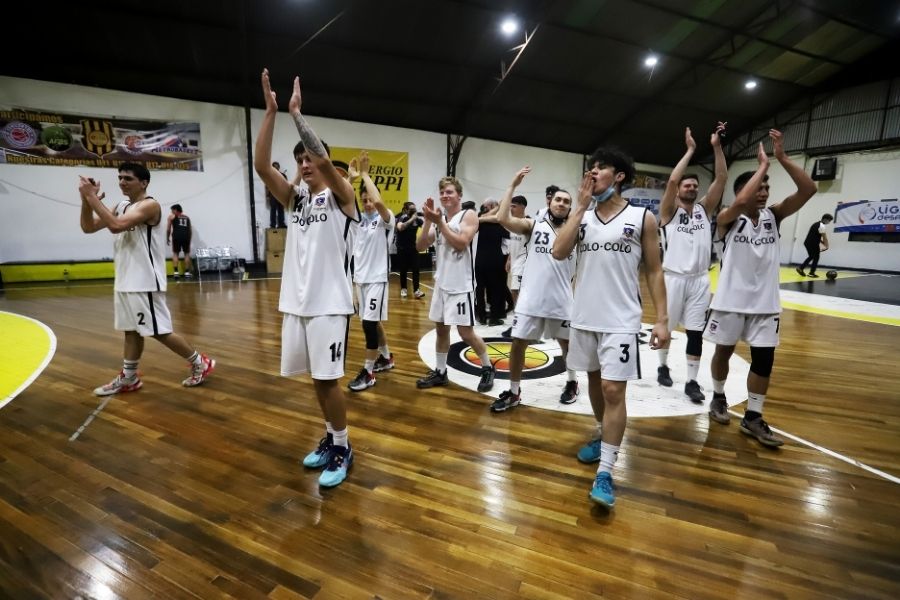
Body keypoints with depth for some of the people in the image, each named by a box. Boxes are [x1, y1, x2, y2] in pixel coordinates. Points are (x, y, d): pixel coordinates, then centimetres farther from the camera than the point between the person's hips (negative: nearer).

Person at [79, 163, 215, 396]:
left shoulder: (150, 205, -13)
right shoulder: (121, 207, 14)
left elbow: (116, 226, -25)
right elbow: (88, 227, 13)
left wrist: (92, 197, -19)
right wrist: (86, 199, -2)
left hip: (145, 282, -8)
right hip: (124, 282, 9)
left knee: (159, 332, -4)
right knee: (131, 330, 15)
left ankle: (201, 363, 9)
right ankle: (128, 377, 26)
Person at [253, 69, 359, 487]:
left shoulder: (340, 195, -3)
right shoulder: (295, 198, 12)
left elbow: (325, 159, -21)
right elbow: (261, 166, 0)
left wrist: (297, 113, -12)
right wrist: (270, 112, -5)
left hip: (330, 302, -6)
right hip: (296, 300, 6)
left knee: (328, 379, -2)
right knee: (315, 379, 15)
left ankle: (342, 449, 16)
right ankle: (331, 438, 33)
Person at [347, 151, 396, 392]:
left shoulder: (385, 219, -8)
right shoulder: (360, 218, 9)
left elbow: (379, 202, -29)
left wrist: (365, 174, -20)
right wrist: (351, 176, -7)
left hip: (377, 278, -7)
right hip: (361, 278, 7)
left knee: (369, 323, -9)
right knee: (372, 322, 16)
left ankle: (368, 372, 2)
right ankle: (386, 357, 34)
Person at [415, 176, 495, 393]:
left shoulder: (469, 215, -7)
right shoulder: (438, 218, 10)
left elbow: (461, 243, -22)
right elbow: (420, 247, 2)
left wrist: (440, 222, -20)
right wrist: (428, 221, -9)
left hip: (461, 284, -6)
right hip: (441, 282, 7)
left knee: (466, 332, -4)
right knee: (441, 328, 12)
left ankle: (488, 368, 17)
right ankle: (440, 372, 25)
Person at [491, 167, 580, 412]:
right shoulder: (532, 226, 0)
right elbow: (503, 219, -15)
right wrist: (513, 185, -13)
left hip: (561, 301, 2)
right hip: (531, 299, -1)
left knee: (568, 344, 16)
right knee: (517, 344, 2)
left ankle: (572, 383, 42)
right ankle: (513, 393, 19)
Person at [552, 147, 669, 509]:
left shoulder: (642, 218, -1)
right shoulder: (582, 215, 7)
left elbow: (654, 272, 1)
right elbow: (559, 252, -9)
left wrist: (662, 319, -5)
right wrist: (581, 206, -8)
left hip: (621, 320, -4)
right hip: (584, 317, 4)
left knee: (613, 389, -6)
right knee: (595, 381, 17)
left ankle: (605, 473, 4)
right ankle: (603, 437, 40)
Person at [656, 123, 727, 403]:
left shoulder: (704, 209, 10)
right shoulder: (669, 211, -1)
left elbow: (721, 179, 2)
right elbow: (671, 181, -17)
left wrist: (717, 147, -4)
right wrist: (690, 150, -10)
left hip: (700, 279, 3)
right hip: (674, 278, -3)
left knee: (696, 332, 4)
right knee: (666, 326, 11)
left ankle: (692, 382, 13)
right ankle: (663, 367, 32)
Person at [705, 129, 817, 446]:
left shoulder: (774, 215, 5)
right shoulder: (728, 218, -8)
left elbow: (808, 189, -6)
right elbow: (742, 201, -30)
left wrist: (782, 157, -12)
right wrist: (763, 164, -19)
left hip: (765, 302, 4)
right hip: (731, 300, -4)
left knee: (764, 359, 4)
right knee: (723, 351, 12)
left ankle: (752, 418, 18)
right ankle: (718, 397, 35)